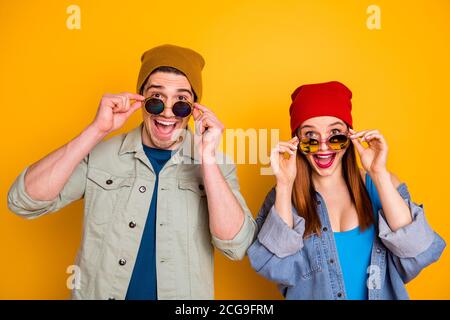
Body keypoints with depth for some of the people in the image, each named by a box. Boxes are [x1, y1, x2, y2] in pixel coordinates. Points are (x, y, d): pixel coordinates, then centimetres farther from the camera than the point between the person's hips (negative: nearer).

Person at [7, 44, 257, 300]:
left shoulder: (218, 164, -7)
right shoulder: (99, 154, -6)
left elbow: (236, 247, -16)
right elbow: (23, 202, -14)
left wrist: (208, 158, -25)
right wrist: (97, 130, -21)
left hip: (185, 293, 0)